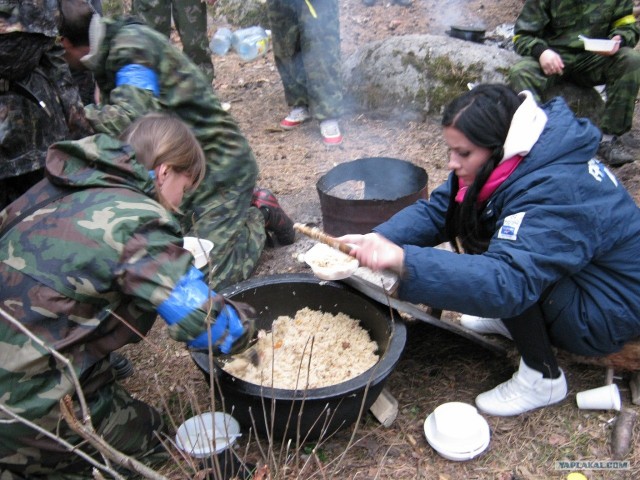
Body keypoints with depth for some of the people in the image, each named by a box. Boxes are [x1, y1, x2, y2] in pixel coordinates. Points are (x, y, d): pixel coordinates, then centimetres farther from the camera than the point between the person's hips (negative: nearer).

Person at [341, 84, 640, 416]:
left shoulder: (554, 192, -35)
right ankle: (510, 317, 12)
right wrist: (376, 240, -27)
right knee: (464, 212, -2)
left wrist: (402, 259, -52)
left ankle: (543, 378, -9)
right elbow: (436, 209, -10)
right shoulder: (510, 160, -8)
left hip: (610, 312, -8)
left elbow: (507, 281, -45)